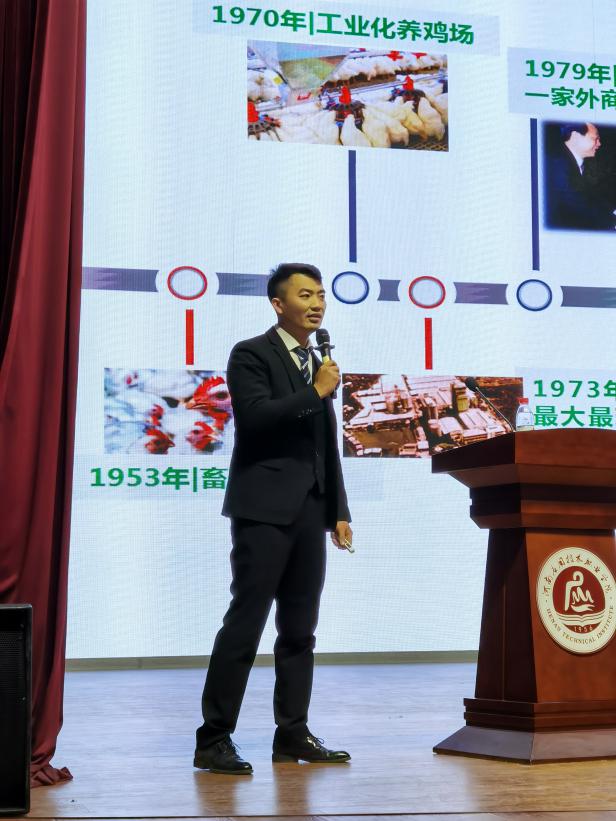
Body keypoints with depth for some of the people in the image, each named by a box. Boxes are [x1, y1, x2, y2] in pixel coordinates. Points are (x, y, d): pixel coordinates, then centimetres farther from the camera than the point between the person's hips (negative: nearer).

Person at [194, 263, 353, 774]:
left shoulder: (317, 366, 19)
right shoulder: (251, 355, -2)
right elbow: (255, 416, -18)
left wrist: (339, 511, 15)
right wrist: (315, 392, -13)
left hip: (310, 512, 7)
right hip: (265, 509, -7)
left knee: (300, 628, 9)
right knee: (245, 622, -9)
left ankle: (293, 734, 15)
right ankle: (214, 739, -5)